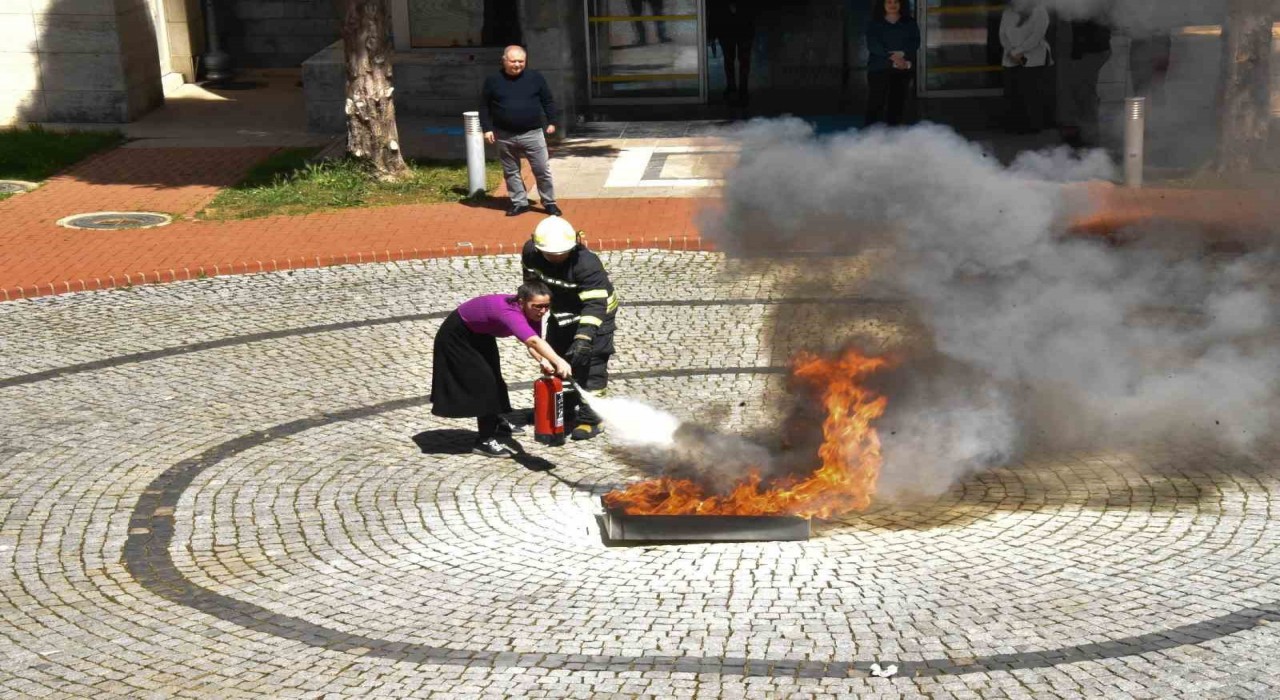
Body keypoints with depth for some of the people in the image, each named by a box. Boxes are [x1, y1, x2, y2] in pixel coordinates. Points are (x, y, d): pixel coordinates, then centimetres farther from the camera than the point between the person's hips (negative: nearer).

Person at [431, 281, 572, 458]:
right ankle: (485, 441, 2)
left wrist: (543, 361, -37)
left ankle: (494, 421, 47)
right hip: (457, 335, -9)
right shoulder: (510, 312, -44)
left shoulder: (531, 312, -19)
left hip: (481, 333, 9)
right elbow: (533, 341, -60)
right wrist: (559, 361, -73)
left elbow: (533, 344, -16)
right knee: (483, 382, -11)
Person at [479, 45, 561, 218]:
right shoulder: (493, 81, 0)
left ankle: (549, 203, 11)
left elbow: (548, 101, 8)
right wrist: (487, 128, 0)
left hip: (532, 134, -1)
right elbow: (485, 106, 6)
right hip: (505, 136, 1)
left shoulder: (536, 78, 0)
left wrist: (551, 122, 3)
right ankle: (519, 203, 21)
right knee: (511, 172, 9)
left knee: (542, 170, 0)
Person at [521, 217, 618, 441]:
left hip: (594, 315, -7)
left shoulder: (587, 264, -37)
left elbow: (595, 304, -44)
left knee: (589, 364, -13)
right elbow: (531, 277, 4)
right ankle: (567, 412, 32)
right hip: (561, 315, 7)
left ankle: (590, 419, -3)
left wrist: (584, 337, -54)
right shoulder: (531, 252, -20)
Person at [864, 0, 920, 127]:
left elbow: (915, 44, 1)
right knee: (875, 103, -11)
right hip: (879, 69, -2)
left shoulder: (910, 24, 13)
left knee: (897, 104, 0)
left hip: (902, 70, 2)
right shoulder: (874, 25, 7)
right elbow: (873, 45, -7)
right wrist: (892, 58, -19)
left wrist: (902, 55, -19)